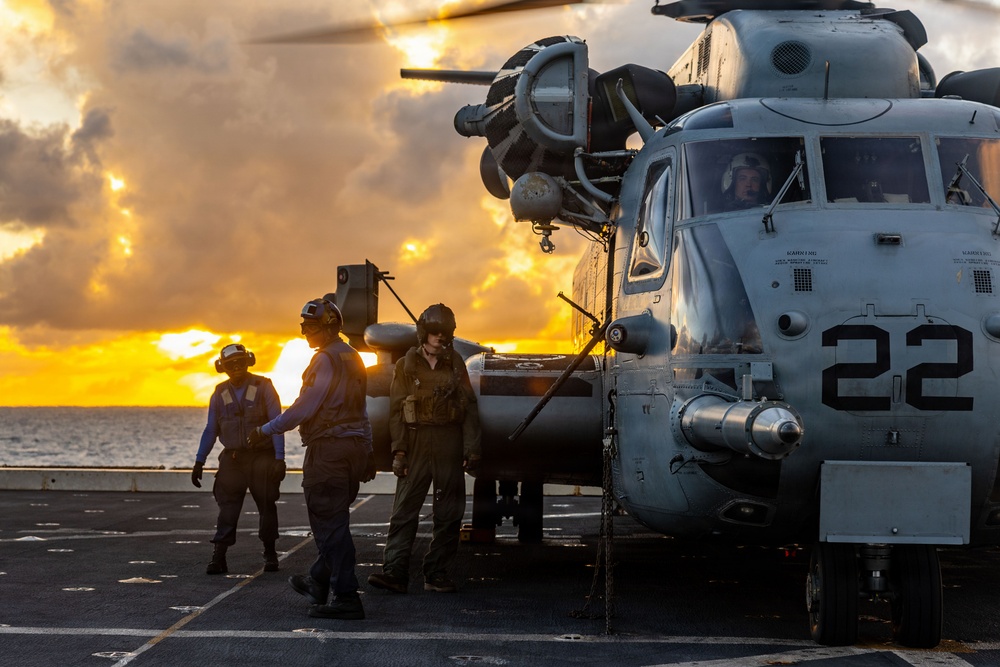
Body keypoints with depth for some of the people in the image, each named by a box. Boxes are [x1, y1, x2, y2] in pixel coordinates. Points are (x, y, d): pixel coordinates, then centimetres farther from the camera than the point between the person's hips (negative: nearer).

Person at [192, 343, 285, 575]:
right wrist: (199, 462, 5)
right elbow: (211, 430, 10)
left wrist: (279, 458, -15)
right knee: (227, 506, -5)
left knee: (266, 505, 4)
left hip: (261, 457, -2)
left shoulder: (263, 387, -3)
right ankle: (218, 558, -8)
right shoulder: (220, 394, 7)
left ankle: (270, 554, 18)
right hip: (232, 458, 2)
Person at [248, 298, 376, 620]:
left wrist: (267, 430, -7)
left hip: (328, 449, -10)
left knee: (330, 524, -6)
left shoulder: (326, 360, -14)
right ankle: (318, 582, 30)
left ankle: (346, 597, -7)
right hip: (354, 447, 10)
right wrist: (367, 452, 25)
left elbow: (304, 407, -16)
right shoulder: (353, 358, 16)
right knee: (334, 519, 18)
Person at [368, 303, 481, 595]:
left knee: (449, 513, 3)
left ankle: (437, 573, 11)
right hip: (417, 442, -2)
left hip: (450, 445, 2)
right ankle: (394, 571, -10)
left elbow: (470, 408, 9)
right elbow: (397, 410, 2)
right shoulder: (407, 365, 6)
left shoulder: (456, 364, 11)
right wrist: (399, 451, -7)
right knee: (404, 509, -8)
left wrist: (472, 448, 0)